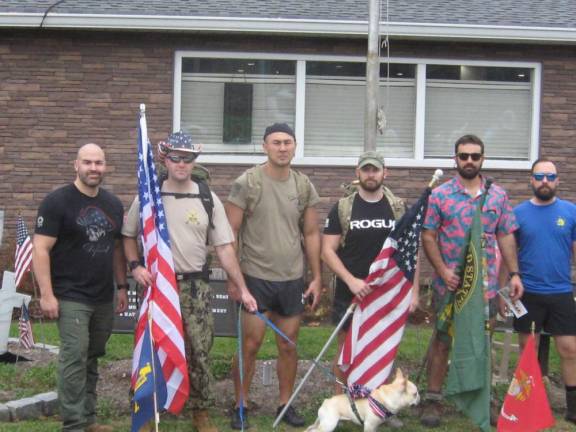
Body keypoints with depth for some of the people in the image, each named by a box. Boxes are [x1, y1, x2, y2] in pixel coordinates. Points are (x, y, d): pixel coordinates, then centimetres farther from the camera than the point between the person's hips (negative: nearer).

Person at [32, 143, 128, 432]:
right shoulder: (57, 201, -8)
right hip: (71, 297, -6)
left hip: (104, 298, 6)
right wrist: (47, 294, -17)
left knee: (92, 359, 11)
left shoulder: (113, 204, 11)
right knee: (74, 358, -10)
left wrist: (121, 286, 14)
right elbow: (41, 250, -11)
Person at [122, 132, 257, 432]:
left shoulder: (208, 199, 2)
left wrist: (242, 288, -1)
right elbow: (128, 235, 11)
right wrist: (135, 266, -7)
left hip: (195, 286, 0)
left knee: (199, 351, 0)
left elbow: (224, 248, 2)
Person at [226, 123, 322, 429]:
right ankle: (240, 406, 14)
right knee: (250, 345, 0)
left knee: (288, 345, 9)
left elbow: (311, 234, 10)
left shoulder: (304, 186, 5)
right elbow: (230, 234, -6)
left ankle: (286, 404, 23)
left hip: (292, 280, 4)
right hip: (255, 278, -3)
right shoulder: (247, 183, -7)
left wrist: (316, 278, 6)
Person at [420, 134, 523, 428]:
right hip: (449, 283, -2)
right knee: (442, 341, 4)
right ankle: (433, 399, 12)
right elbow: (428, 237, -3)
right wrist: (443, 271, -13)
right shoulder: (439, 195, -2)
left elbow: (506, 237, 7)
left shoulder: (498, 196, 5)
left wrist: (514, 273, 0)